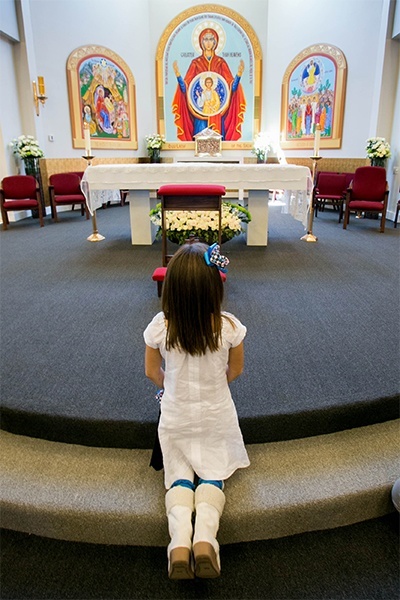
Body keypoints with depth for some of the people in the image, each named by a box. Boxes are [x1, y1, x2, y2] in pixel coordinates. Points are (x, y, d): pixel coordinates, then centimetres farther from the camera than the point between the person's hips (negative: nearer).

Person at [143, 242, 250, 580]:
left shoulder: (159, 327, -21)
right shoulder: (230, 327, -21)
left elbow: (153, 372, -3)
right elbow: (235, 371, -3)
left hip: (175, 418, 0)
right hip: (217, 416, 0)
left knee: (179, 475, 15)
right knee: (212, 474, 14)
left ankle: (180, 540, -7)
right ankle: (205, 537, -9)